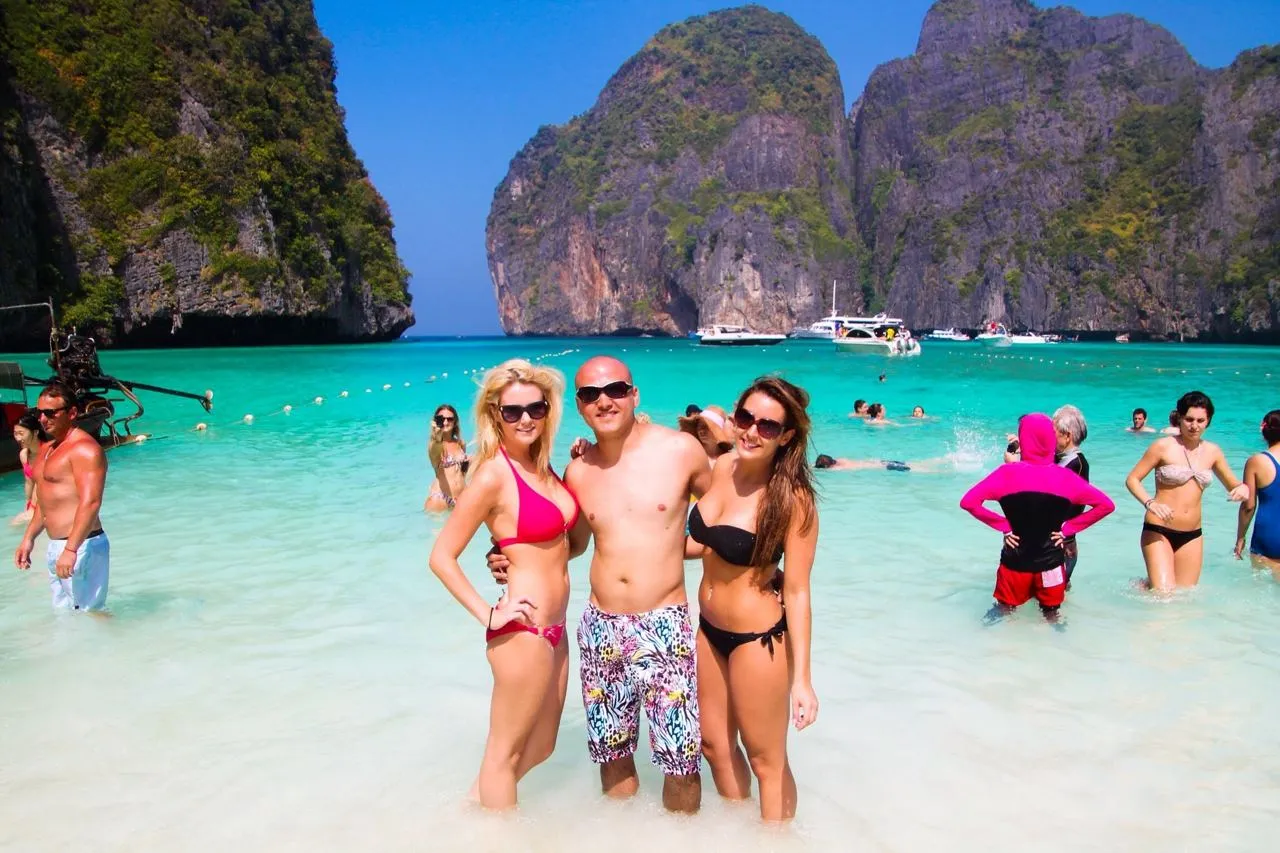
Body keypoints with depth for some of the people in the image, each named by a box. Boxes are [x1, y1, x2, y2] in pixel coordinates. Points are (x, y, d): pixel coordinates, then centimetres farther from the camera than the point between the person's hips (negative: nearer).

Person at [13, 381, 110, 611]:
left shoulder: (84, 449, -15)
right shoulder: (46, 448, 17)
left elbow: (90, 502, -25)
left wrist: (71, 549, -29)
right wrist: (28, 538, 21)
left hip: (81, 547, -10)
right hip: (55, 547, 10)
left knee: (89, 613, -6)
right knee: (63, 613, 15)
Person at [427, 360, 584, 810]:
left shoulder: (542, 464, 6)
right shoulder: (493, 475, -17)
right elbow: (441, 557, -15)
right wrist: (488, 614, -16)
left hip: (553, 628, 9)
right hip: (522, 632, -8)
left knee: (541, 746, 24)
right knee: (506, 749, 12)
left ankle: (477, 805, 45)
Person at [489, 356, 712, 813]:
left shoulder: (680, 449, -6)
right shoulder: (578, 471, 4)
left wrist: (681, 544, -5)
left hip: (664, 626, -3)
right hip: (599, 628, 4)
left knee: (680, 761, 0)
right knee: (612, 755, 16)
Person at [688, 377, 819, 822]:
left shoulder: (793, 500, -23)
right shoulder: (721, 468, -5)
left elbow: (796, 592, -19)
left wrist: (801, 678, -18)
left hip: (757, 639, -7)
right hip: (709, 630, 7)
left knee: (765, 761, 13)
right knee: (714, 745, 24)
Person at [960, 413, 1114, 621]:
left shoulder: (1008, 473, -13)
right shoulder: (1065, 477, -9)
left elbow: (968, 502, -19)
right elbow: (1106, 505, -4)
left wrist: (1003, 525, -11)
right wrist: (1068, 528, -4)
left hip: (1015, 562, -1)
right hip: (1051, 564, 1)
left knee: (1003, 611, 20)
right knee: (1051, 615, 20)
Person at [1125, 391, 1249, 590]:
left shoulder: (1212, 452, 7)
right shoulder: (1164, 446, -7)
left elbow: (1232, 485, 18)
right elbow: (1132, 479, -6)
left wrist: (1242, 488, -7)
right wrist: (1150, 503, -23)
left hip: (1192, 536, 5)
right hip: (1158, 530, -5)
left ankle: (1151, 584, 35)